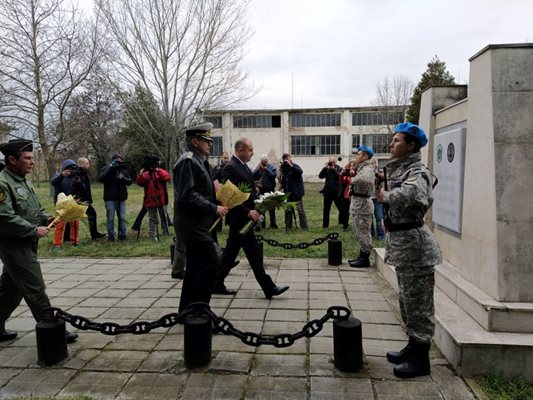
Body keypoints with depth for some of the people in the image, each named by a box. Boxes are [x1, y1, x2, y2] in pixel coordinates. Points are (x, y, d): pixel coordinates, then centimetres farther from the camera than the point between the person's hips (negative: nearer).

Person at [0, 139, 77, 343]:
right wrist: (34, 230, -20)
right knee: (35, 289, -5)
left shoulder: (23, 181, 14)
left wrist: (45, 218, 4)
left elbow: (35, 208, 23)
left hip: (26, 244, 9)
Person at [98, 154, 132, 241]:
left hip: (121, 198, 3)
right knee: (110, 218, 2)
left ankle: (122, 235, 13)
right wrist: (110, 168, -21)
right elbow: (100, 178, -17)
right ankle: (111, 236, 9)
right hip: (110, 198, -3)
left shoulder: (124, 169, 9)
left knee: (122, 218, 6)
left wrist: (122, 177, -13)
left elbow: (129, 181, 7)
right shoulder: (106, 169, 0)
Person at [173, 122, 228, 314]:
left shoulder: (198, 161, 17)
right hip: (193, 225, -10)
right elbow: (187, 195, -23)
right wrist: (214, 208, -19)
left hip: (196, 224, 10)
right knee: (210, 263, -9)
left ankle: (187, 310, 24)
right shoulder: (188, 161, -14)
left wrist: (216, 207, 10)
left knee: (195, 267, 14)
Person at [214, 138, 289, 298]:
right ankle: (269, 288, 3)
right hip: (239, 218, -10)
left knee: (231, 252, 15)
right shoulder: (230, 168, -16)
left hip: (241, 218, 10)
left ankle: (217, 284, 25)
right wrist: (248, 212, -25)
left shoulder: (243, 166, 14)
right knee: (254, 253, -5)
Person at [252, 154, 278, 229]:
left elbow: (273, 175, -17)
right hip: (261, 190, 3)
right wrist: (259, 168, -14)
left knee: (271, 208, -1)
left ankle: (273, 225, 5)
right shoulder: (258, 168, 8)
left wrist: (266, 169, -18)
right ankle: (262, 223, 19)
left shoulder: (271, 167, 1)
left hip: (270, 190, -3)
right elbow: (253, 176, -6)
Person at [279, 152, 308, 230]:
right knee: (288, 210, 10)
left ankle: (304, 226, 0)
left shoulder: (295, 166, -5)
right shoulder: (283, 168, 10)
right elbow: (282, 180, 15)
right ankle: (288, 226, 19)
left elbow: (300, 171, -28)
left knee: (300, 210, -5)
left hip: (296, 192, -6)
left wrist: (290, 165, -28)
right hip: (288, 192, 6)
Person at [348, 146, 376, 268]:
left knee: (363, 232, -3)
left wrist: (353, 179, -22)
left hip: (362, 204, -10)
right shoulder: (362, 167, 17)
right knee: (360, 232, 16)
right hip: (357, 204, 10)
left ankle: (365, 259, 5)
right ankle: (362, 256, 26)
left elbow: (366, 179, -37)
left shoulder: (367, 168, -15)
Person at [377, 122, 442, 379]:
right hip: (401, 241, 10)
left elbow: (409, 194, -39)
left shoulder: (417, 172, -16)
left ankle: (420, 360, 16)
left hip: (413, 243, -10)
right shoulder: (398, 170, 12)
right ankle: (414, 347, 35)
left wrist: (386, 195, -23)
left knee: (417, 301, 2)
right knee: (408, 300, 20)